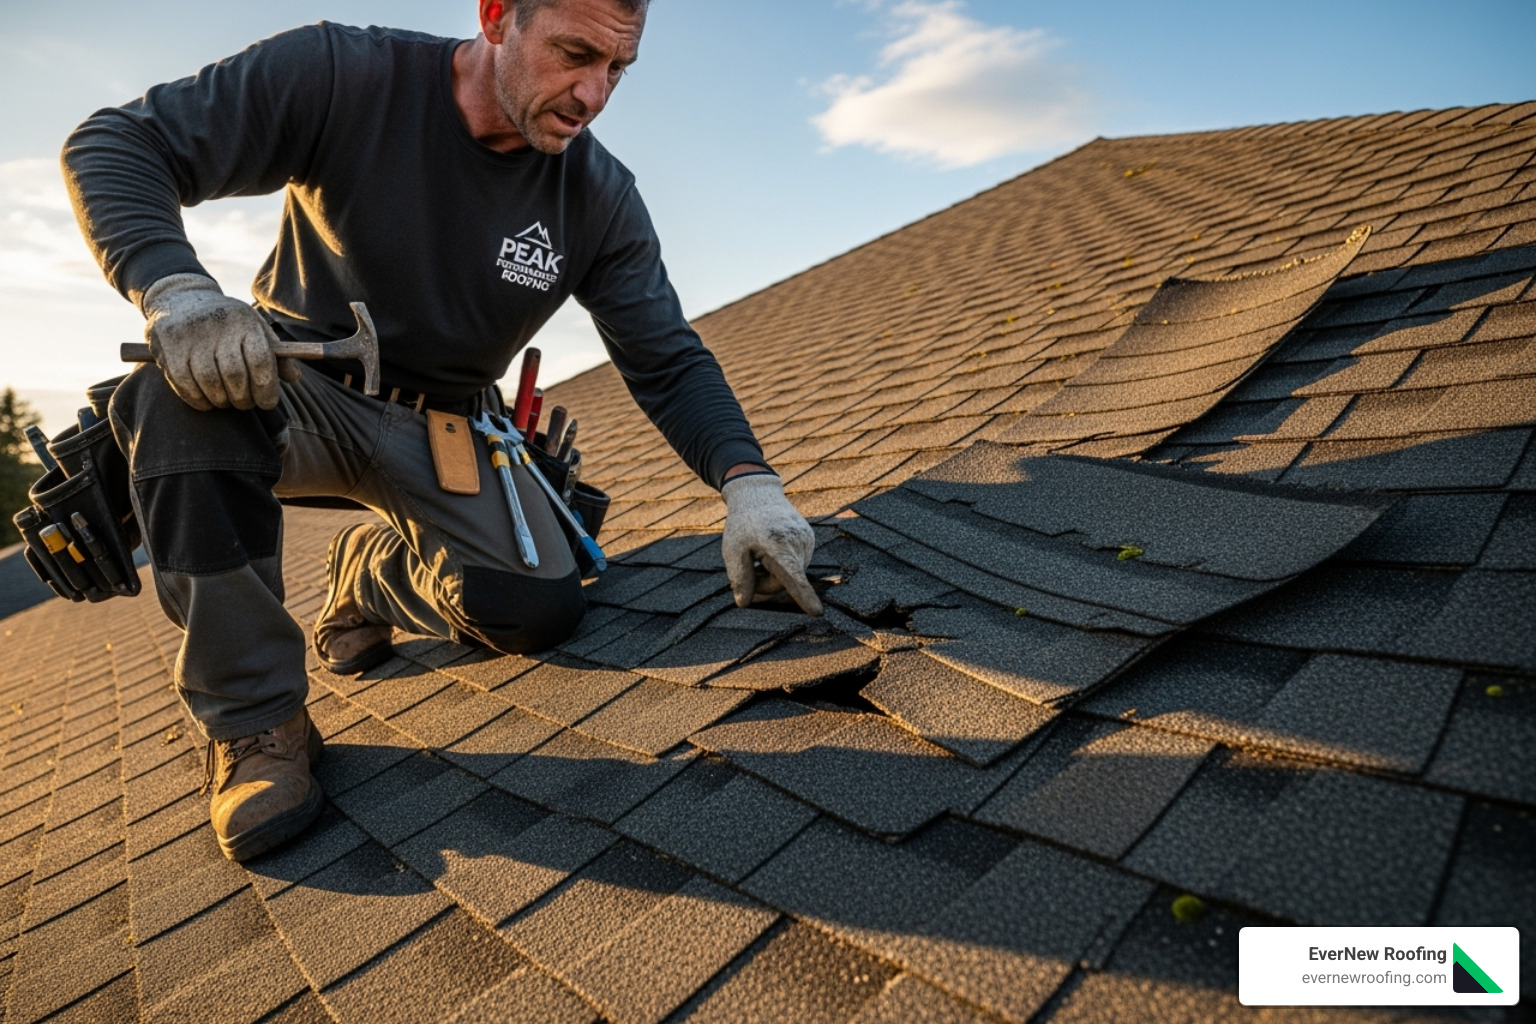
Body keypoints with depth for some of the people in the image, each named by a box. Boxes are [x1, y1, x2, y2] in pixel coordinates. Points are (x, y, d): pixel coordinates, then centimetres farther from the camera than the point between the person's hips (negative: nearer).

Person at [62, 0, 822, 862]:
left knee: (544, 610, -17)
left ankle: (373, 569, 17)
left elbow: (669, 361, -11)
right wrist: (174, 288, -37)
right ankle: (255, 719, -18)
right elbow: (116, 144, -16)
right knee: (189, 392, -35)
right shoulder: (343, 77, -18)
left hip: (438, 432, 2)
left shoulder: (600, 198, -10)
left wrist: (747, 477, -28)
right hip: (298, 390, -1)